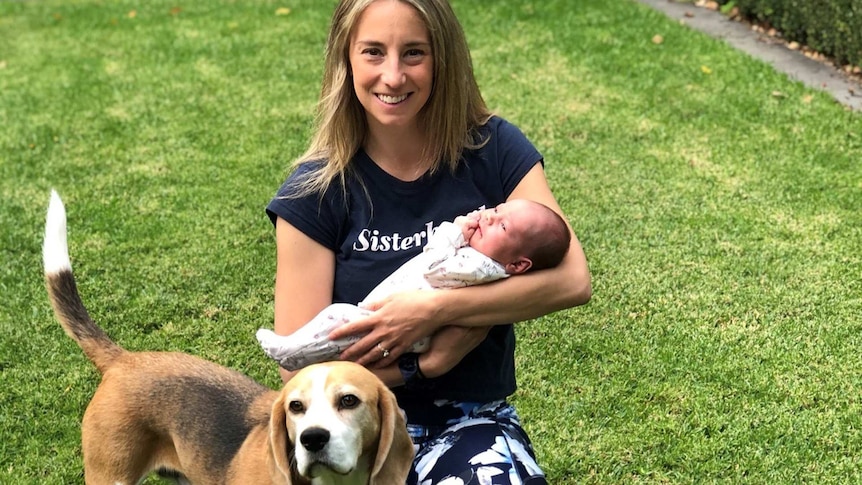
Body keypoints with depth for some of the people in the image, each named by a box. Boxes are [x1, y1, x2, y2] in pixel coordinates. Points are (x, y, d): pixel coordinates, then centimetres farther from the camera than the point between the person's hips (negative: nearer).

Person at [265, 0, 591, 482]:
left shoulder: (494, 150, -3)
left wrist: (431, 308, -22)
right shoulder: (315, 192, -6)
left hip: (473, 422, 1)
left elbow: (572, 279, -16)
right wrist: (427, 364, -16)